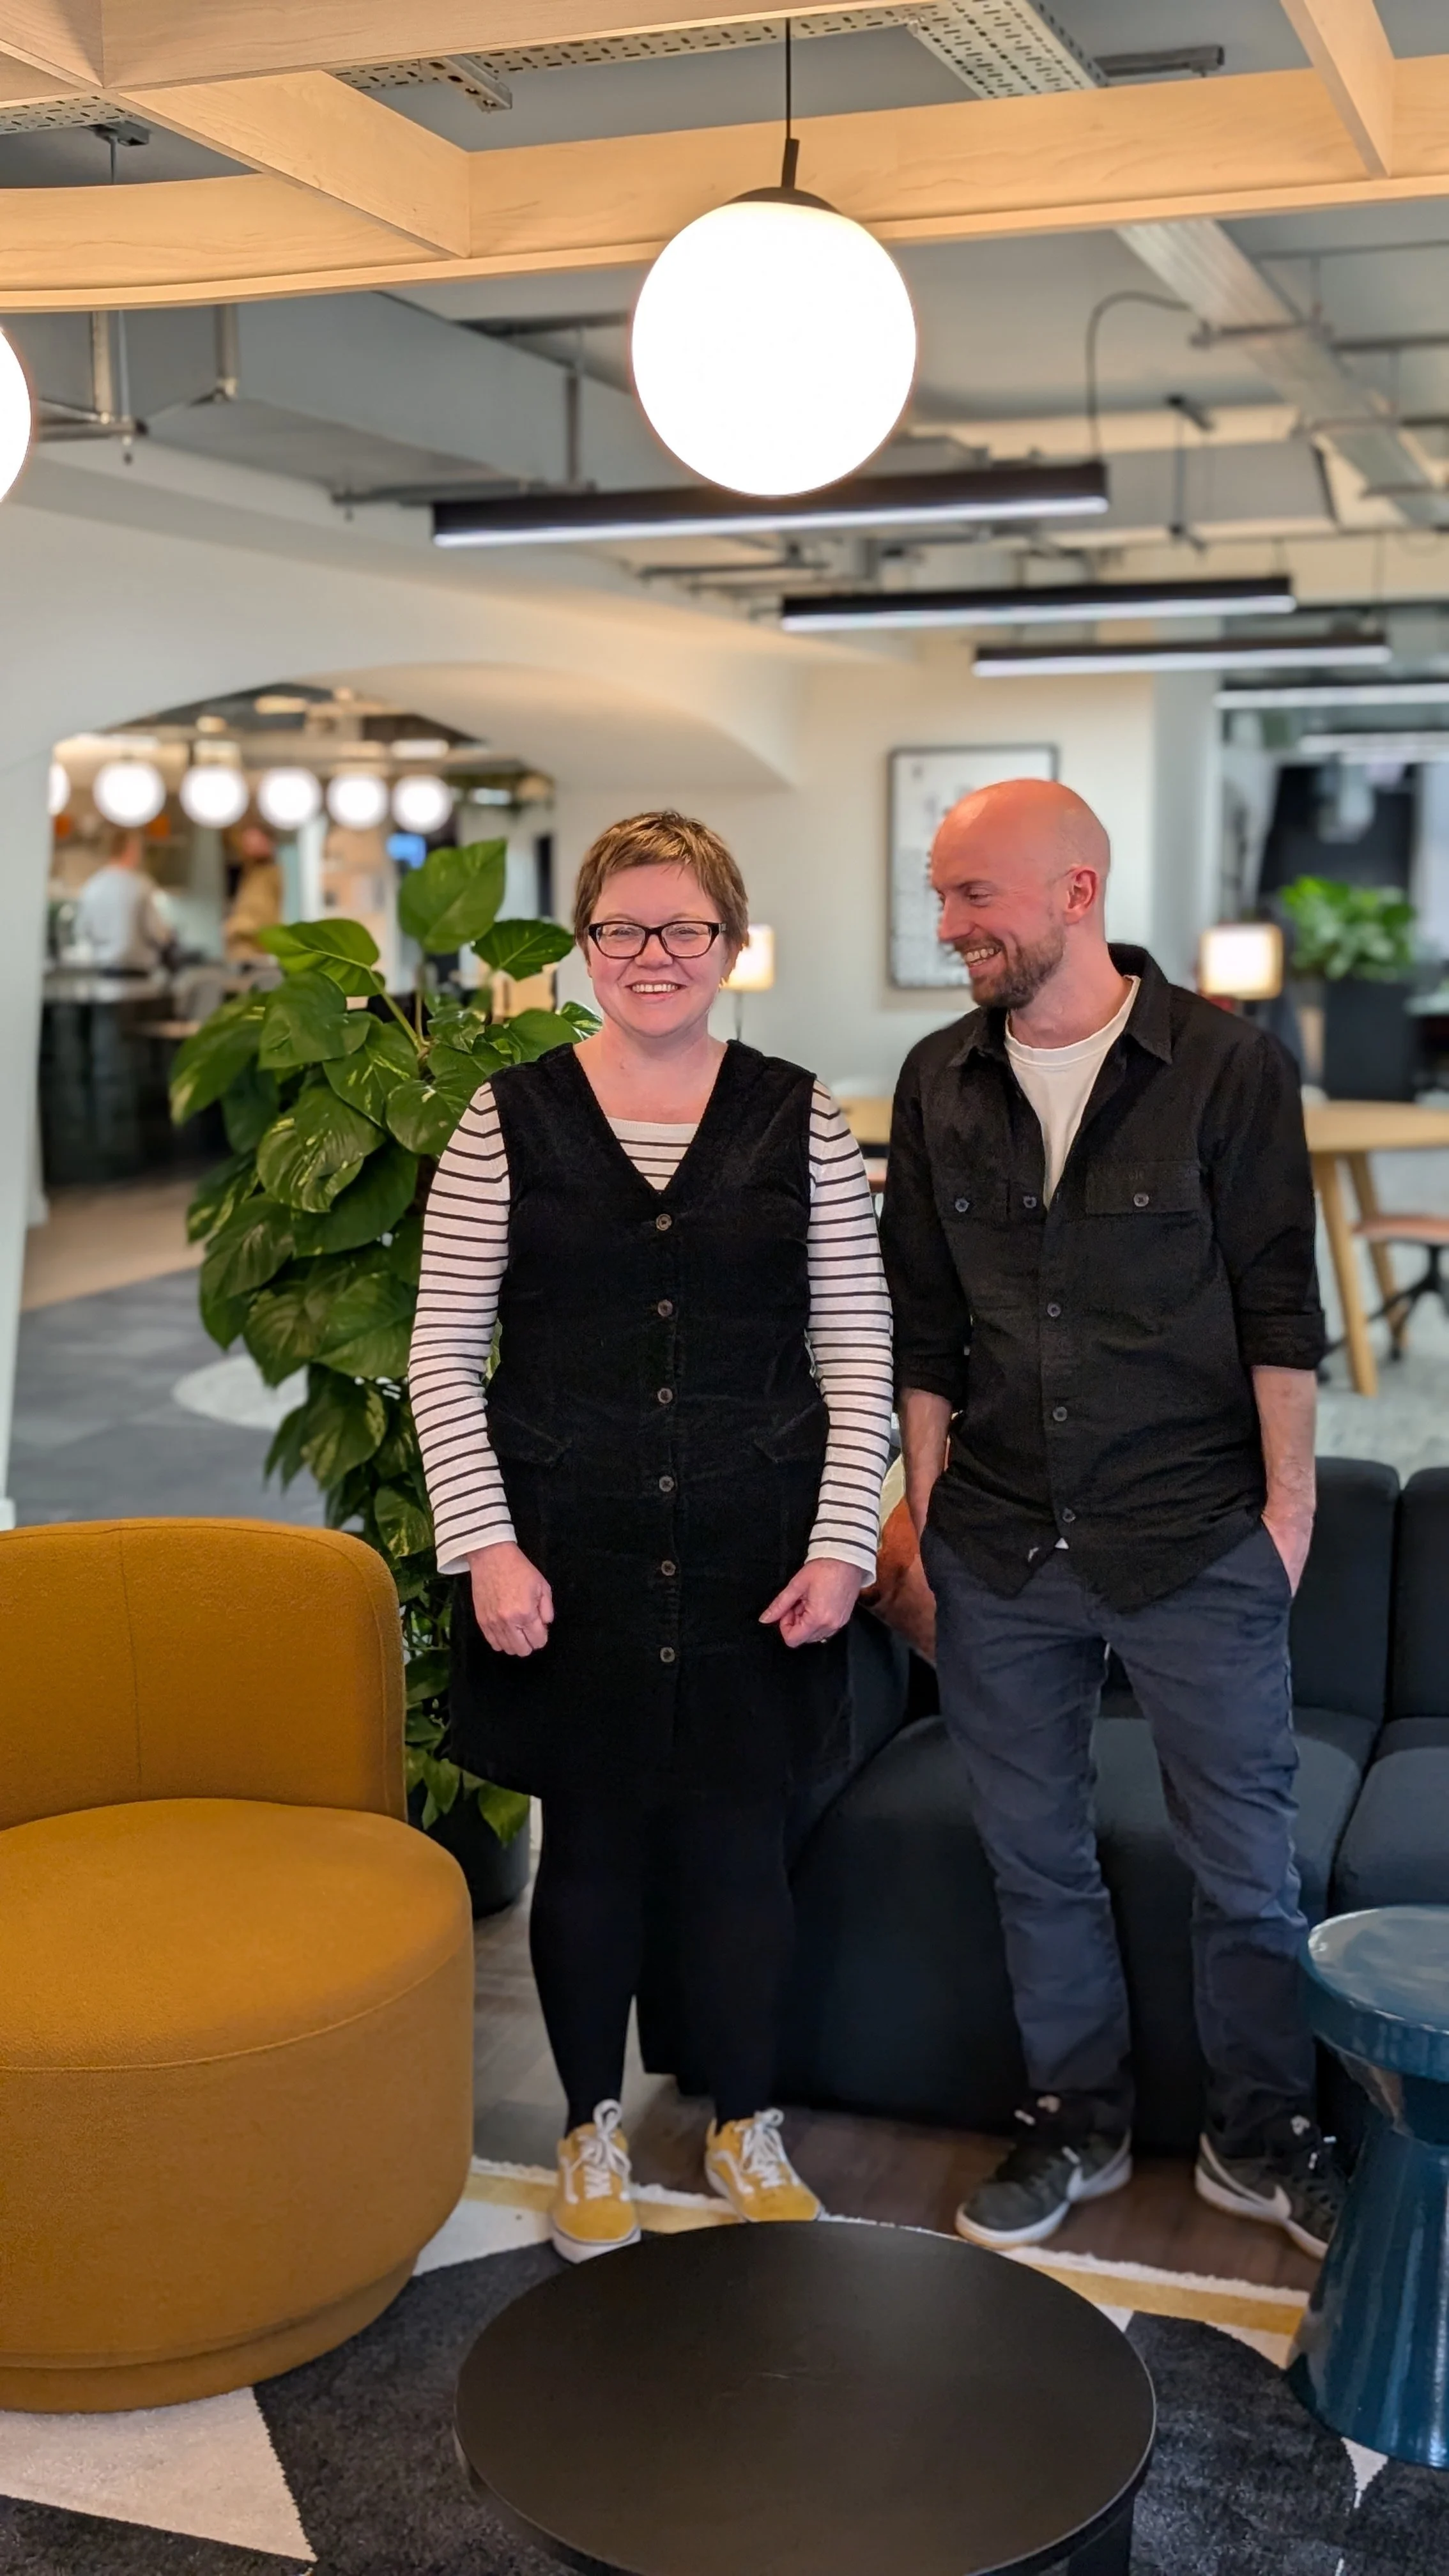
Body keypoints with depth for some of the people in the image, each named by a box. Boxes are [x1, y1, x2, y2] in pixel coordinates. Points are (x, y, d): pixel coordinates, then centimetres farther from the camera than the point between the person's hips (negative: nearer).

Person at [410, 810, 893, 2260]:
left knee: (738, 1845, 10)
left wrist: (840, 1543, -4)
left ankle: (746, 2128, 31)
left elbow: (857, 1348, 2)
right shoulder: (510, 1118, -1)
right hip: (565, 1556, 0)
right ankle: (593, 2129, 32)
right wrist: (484, 1545, -8)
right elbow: (444, 1350, -1)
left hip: (753, 1558, 1)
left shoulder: (798, 1119, 1)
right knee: (589, 1842, 11)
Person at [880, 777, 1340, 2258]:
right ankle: (1076, 2123, 33)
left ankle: (1258, 2141, 27)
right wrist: (925, 1504, 8)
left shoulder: (1226, 1067, -7)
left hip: (1196, 1543, -3)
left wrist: (1286, 1499, -5)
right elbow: (924, 1321, 9)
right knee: (1034, 1855, 14)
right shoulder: (941, 1083, 5)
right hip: (1001, 1552, 4)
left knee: (1245, 1863, 7)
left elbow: (1279, 1305, -4)